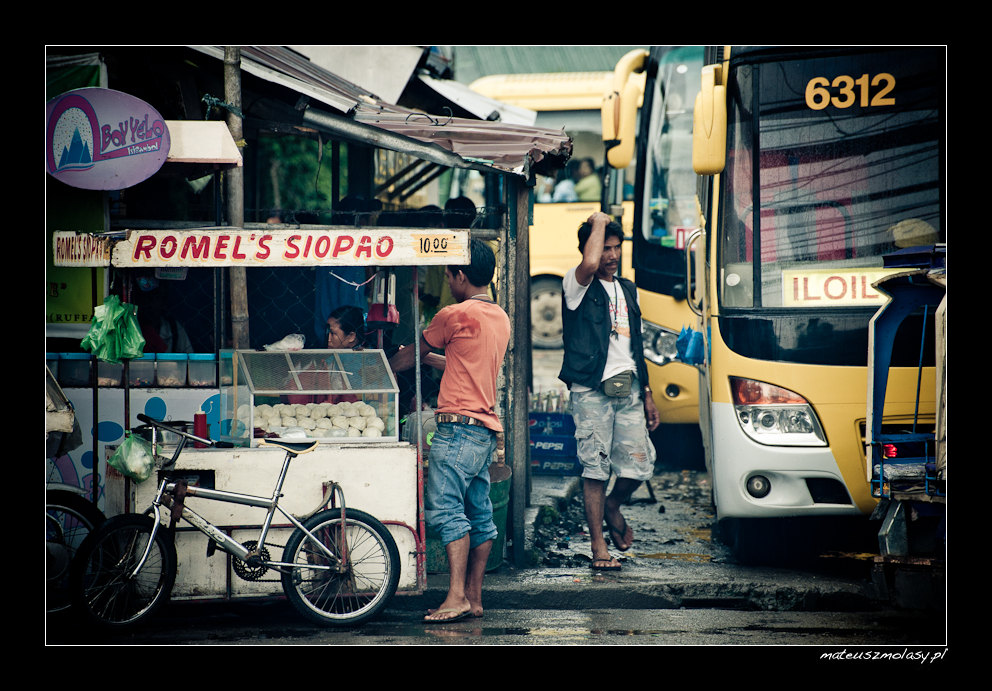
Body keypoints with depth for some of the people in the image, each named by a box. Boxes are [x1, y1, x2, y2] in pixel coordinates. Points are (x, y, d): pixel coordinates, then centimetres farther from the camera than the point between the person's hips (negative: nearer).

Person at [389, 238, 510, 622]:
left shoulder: (455, 315, -8)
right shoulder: (501, 318, 16)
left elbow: (410, 356, 7)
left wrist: (380, 369, 24)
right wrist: (432, 359, 40)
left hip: (459, 424, -9)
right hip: (486, 429, 9)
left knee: (445, 508, -14)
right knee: (479, 515, 9)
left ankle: (456, 597, -21)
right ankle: (474, 598, 11)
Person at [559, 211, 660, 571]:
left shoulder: (628, 290, 20)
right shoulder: (577, 286, -2)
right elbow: (589, 265, -28)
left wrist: (647, 393, 21)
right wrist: (598, 223, -12)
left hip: (628, 389, 6)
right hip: (592, 389, -6)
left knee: (640, 465, -1)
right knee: (595, 468, -5)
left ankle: (612, 506, 30)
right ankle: (599, 547, 2)